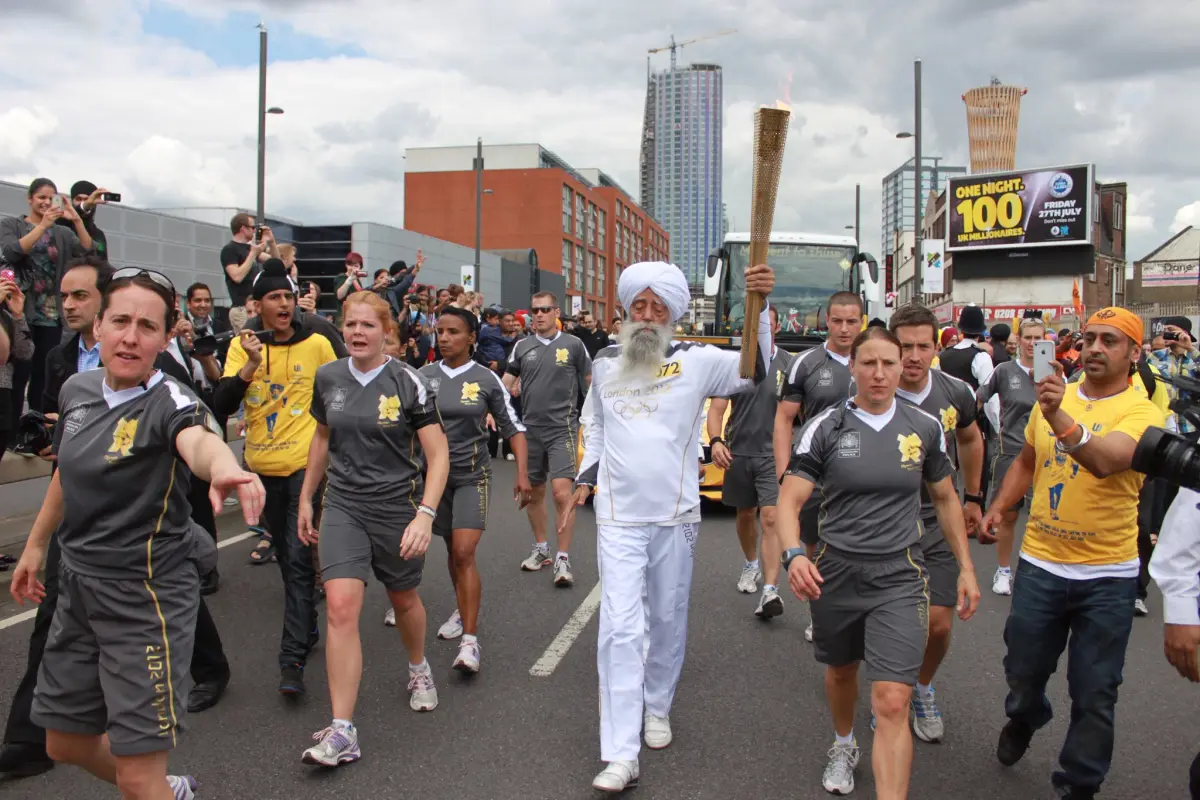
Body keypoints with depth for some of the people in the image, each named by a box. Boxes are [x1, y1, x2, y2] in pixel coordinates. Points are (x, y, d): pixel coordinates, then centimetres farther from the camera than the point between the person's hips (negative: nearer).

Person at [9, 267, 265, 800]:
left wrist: (224, 467, -66)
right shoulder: (77, 390, 1)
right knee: (65, 743, 21)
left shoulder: (170, 402, -19)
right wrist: (36, 544, 28)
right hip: (78, 584, 7)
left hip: (147, 594, -7)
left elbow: (199, 439, -44)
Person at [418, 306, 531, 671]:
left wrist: (522, 473, -7)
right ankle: (463, 610, 38)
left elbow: (513, 427, 0)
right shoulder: (424, 377, 0)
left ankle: (470, 639, -9)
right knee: (452, 550, 15)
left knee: (464, 553, -13)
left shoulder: (486, 379, -5)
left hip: (472, 476, -3)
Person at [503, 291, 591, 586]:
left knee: (562, 494, -13)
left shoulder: (573, 345, 0)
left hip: (562, 429, -4)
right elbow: (506, 384, 8)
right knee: (534, 493, 14)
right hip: (530, 429, 4)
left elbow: (591, 383, 6)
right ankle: (541, 549, 32)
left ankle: (563, 559, -4)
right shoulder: (522, 347, 7)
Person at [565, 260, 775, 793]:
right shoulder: (605, 363, 6)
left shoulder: (696, 361, -3)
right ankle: (620, 755, -5)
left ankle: (658, 706, 39)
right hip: (618, 515, 1)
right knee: (620, 628, -7)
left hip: (675, 514, 0)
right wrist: (586, 478, 12)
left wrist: (758, 304, -26)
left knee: (667, 619, 14)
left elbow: (755, 371, -15)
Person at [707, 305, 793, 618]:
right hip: (739, 453, 2)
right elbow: (717, 407, -1)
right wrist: (715, 441, -17)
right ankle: (751, 565, 43)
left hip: (774, 454, -2)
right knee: (745, 515, 18)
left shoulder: (789, 364, -1)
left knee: (771, 518, -13)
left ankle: (770, 591, -17)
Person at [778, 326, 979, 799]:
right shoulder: (825, 427, -7)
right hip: (835, 575, 1)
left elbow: (945, 498, 13)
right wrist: (794, 554, -31)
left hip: (899, 579, 0)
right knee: (841, 671, 23)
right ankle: (844, 745, 53)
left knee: (892, 702, -11)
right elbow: (790, 499, -12)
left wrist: (965, 567, 11)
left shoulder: (925, 428, 0)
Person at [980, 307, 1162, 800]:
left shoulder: (1141, 411, -13)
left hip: (1107, 574, -4)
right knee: (1023, 671, 18)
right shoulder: (1053, 395, 3)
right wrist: (997, 508, 7)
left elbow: (1105, 460, -34)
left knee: (1094, 693, 7)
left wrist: (1060, 418, -50)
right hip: (1039, 562, 4)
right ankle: (1023, 720, 50)